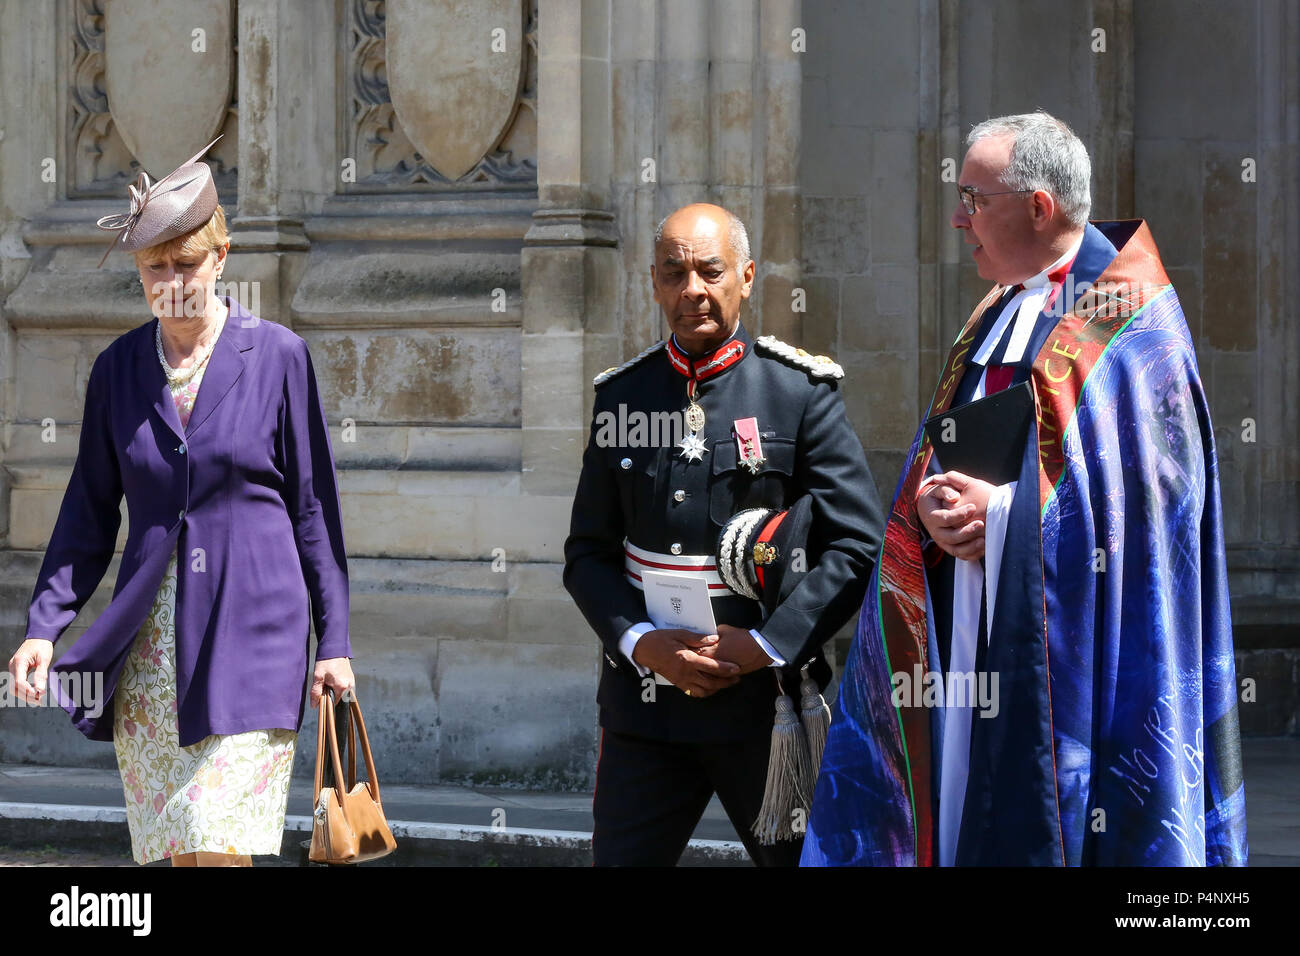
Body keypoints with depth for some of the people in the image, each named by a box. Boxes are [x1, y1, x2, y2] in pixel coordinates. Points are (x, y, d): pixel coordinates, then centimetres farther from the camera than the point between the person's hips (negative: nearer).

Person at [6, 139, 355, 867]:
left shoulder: (278, 356, -1)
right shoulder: (118, 368, 8)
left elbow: (314, 507, 3)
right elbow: (89, 514, 12)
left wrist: (334, 641, 1)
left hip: (249, 635, -4)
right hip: (151, 641, 4)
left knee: (221, 846, -12)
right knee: (176, 851, 5)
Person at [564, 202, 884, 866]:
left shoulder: (801, 392, -2)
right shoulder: (621, 398, 8)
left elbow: (858, 548, -5)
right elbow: (588, 553, 9)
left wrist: (764, 645, -13)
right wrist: (642, 643, -8)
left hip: (765, 700, -3)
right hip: (644, 702, 3)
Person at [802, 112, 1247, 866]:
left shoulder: (1128, 327, -8)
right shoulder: (998, 317, 18)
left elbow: (1156, 489, -16)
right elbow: (938, 459, 20)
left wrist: (1006, 512, -17)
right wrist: (929, 505, -4)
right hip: (972, 648, 7)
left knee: (1044, 833, -7)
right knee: (969, 826, 5)